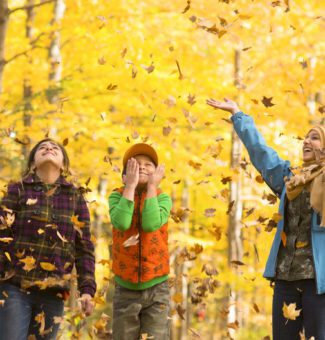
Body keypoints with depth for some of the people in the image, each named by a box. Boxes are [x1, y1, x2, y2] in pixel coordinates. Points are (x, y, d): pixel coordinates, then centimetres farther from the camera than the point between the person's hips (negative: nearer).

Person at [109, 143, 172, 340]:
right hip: (125, 289, 1)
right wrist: (131, 185, -14)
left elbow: (151, 224, -20)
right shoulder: (118, 196, 1)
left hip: (156, 288, 0)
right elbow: (121, 223, -20)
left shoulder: (163, 198, 1)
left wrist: (152, 186, -12)